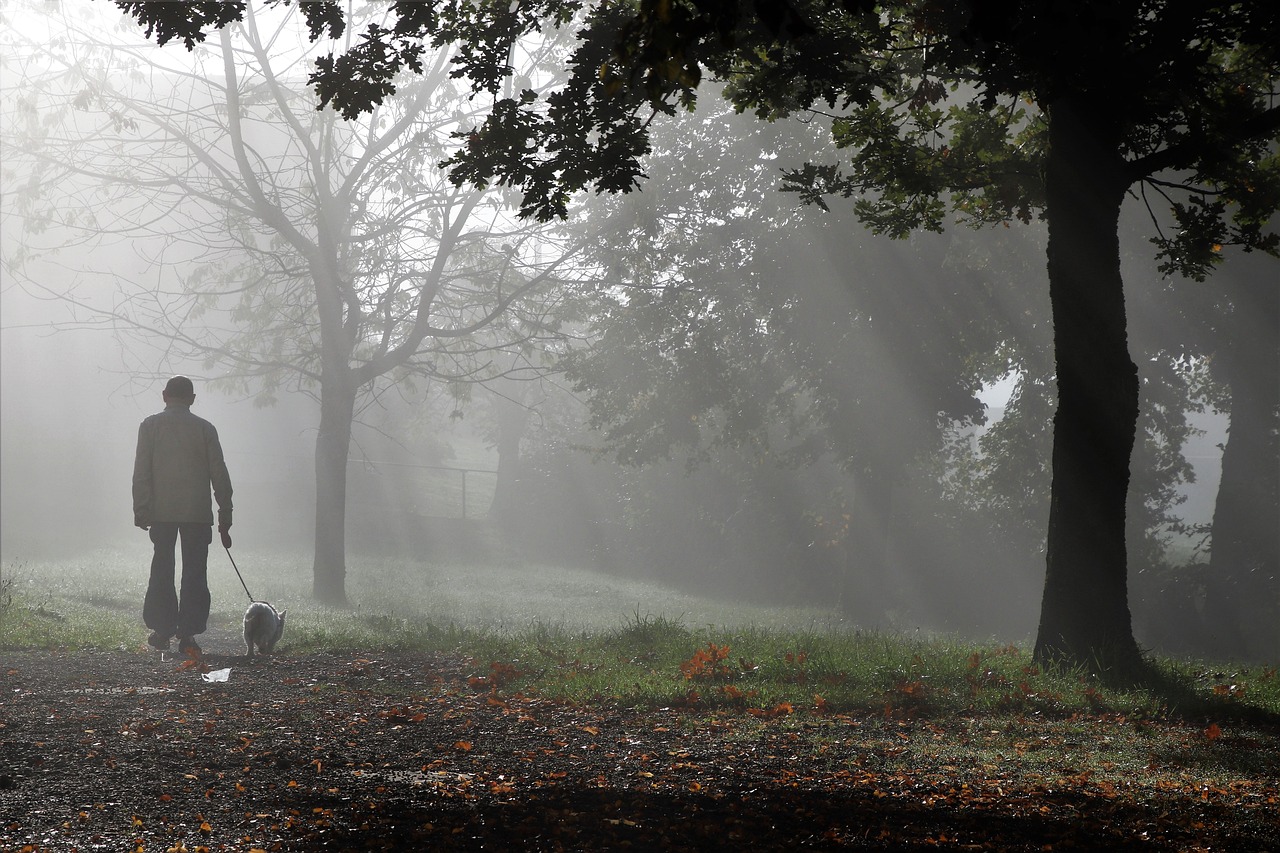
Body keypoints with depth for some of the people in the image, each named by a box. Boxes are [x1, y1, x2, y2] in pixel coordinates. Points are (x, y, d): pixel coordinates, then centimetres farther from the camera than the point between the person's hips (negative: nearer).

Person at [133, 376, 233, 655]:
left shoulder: (150, 426, 2)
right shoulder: (205, 428, 3)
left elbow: (141, 472, -3)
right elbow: (219, 475, 3)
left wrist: (141, 511, 0)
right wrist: (225, 517, 9)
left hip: (162, 511, 0)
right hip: (198, 513, 0)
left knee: (162, 570, 11)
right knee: (194, 573, 2)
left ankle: (162, 631, 8)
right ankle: (187, 634, -3)